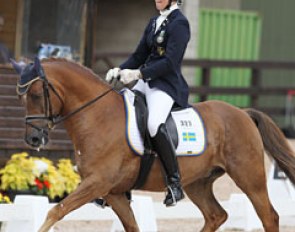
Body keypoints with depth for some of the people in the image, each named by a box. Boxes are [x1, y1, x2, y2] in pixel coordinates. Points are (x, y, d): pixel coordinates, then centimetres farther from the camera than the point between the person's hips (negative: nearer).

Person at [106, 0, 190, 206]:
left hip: (167, 84, -9)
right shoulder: (154, 23, 17)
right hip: (146, 81, 9)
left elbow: (170, 62, -17)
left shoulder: (179, 23, -8)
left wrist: (138, 73, -22)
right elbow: (140, 55, 19)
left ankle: (175, 184, -28)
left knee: (155, 124, -34)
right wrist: (119, 71, 1)